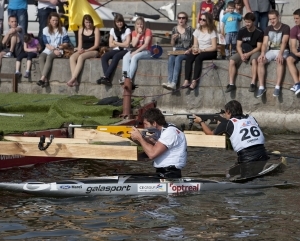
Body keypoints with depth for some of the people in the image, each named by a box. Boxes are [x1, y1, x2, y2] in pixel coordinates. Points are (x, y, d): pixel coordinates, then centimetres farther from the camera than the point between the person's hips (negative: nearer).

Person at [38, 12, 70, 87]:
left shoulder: (62, 29, 8)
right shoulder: (46, 30, 9)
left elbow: (66, 42, 6)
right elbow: (46, 43, 2)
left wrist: (63, 45, -17)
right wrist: (53, 50, -13)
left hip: (58, 51, -2)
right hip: (48, 50, 2)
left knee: (49, 57, -34)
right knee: (41, 58, -30)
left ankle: (42, 78, -41)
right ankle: (45, 79, -39)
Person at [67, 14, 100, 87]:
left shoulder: (96, 30, -1)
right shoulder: (81, 30, 12)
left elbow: (96, 45, -6)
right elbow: (80, 44, 13)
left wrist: (86, 50, -16)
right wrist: (79, 50, -9)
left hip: (93, 51, -5)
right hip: (83, 51, 5)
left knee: (81, 57, -35)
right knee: (72, 57, -27)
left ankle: (73, 79, -40)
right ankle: (75, 80, -39)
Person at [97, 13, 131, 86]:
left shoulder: (127, 30, 0)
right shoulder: (113, 30, 13)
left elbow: (126, 44, -8)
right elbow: (111, 44, 8)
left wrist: (116, 42, -1)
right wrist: (121, 44, -2)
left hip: (124, 51, -4)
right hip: (116, 50, 4)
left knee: (116, 57, -37)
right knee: (104, 57, -26)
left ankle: (105, 77, -42)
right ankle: (108, 78, -40)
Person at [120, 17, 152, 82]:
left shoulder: (148, 31, -4)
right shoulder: (134, 32, 12)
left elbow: (146, 44, -15)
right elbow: (134, 44, -1)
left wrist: (136, 51, -23)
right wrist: (138, 34, -9)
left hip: (146, 51, -5)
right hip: (136, 50, 5)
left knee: (134, 57, -35)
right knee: (125, 57, -26)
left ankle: (129, 78, -42)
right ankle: (125, 76, -42)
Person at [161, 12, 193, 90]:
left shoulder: (189, 29, 2)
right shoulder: (175, 29, 13)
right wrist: (173, 39, -3)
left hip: (186, 52, -3)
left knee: (178, 58, -34)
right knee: (171, 58, -30)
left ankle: (174, 83, -45)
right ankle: (169, 81, -42)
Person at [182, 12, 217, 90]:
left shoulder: (212, 31, -3)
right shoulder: (197, 31, 13)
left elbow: (214, 47, -9)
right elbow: (195, 45, 10)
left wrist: (202, 50, -19)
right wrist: (194, 49, -13)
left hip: (210, 52, -4)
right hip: (199, 51, 4)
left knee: (198, 58, -36)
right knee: (189, 57, -28)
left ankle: (194, 81, -37)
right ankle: (186, 81, -36)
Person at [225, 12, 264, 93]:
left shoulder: (259, 32, -8)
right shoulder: (241, 31, 1)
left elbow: (259, 47, -9)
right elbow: (238, 46, 0)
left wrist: (248, 54, -22)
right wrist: (241, 55, -20)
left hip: (254, 52, -3)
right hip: (243, 52, 4)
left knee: (254, 60, -39)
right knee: (232, 60, -23)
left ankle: (253, 83, -41)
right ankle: (231, 84, -25)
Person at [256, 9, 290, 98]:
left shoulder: (285, 28, -6)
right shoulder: (268, 29, 7)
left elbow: (284, 42, -20)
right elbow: (265, 43, -2)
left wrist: (280, 54, -37)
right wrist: (262, 53, -23)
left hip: (282, 50, -4)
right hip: (271, 50, 4)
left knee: (280, 60, -39)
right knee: (260, 61, -26)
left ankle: (277, 86, -41)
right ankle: (261, 87, -27)